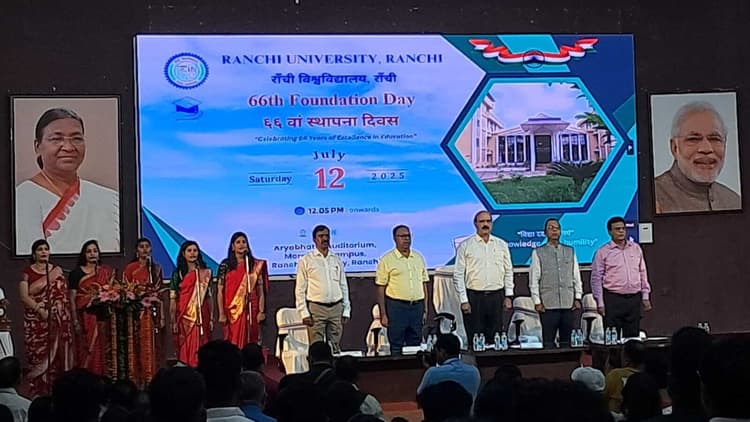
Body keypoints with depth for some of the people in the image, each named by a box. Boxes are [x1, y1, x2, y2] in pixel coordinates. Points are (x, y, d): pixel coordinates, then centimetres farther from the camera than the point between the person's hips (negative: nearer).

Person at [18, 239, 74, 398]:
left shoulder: (57, 271, 11)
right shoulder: (27, 272, 3)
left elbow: (63, 294, 7)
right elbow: (24, 297, -5)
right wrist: (40, 310, -17)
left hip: (57, 320, 2)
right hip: (36, 321, -2)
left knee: (56, 354, -1)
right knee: (37, 354, -5)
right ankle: (37, 392, -1)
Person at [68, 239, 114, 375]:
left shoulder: (106, 271, 11)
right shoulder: (76, 272, 2)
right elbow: (72, 298, -2)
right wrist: (75, 321, -9)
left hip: (102, 317, 3)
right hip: (85, 317, -3)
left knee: (100, 351, 3)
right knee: (86, 352, -3)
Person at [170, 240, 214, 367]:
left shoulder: (205, 273, 8)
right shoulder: (178, 273, 2)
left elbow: (209, 297, 9)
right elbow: (172, 299, -1)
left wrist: (211, 319, 4)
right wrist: (173, 322, -6)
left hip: (202, 317, 2)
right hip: (185, 317, -2)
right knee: (186, 350, -2)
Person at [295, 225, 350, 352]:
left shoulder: (337, 260, 13)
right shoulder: (305, 261, 1)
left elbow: (344, 287, 15)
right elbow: (300, 290, -1)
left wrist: (346, 310, 9)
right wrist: (304, 313, -9)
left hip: (336, 308, 4)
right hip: (316, 309, -4)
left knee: (335, 348, 6)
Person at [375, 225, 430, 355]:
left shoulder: (418, 257, 12)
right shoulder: (386, 260, -2)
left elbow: (424, 285, 15)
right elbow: (381, 289, -3)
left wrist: (425, 310, 10)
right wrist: (383, 315, -8)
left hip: (417, 306, 4)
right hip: (396, 307, -4)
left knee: (416, 346, 8)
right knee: (396, 348, -1)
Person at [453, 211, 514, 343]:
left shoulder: (501, 245, 10)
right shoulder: (465, 246, 0)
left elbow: (508, 271, 13)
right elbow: (458, 275, -1)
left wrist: (508, 296, 5)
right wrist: (463, 300, -7)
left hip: (496, 296, 3)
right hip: (474, 297, -3)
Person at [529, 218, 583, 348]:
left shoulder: (570, 251, 13)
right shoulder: (538, 253, 4)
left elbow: (576, 276, 13)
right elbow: (534, 279, 1)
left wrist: (578, 298, 5)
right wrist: (537, 301, -5)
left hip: (568, 304, 3)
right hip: (548, 305, -3)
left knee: (567, 341, 5)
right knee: (548, 342, -3)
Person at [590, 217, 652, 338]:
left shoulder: (636, 248, 11)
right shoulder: (602, 252, -1)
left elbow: (642, 273, 16)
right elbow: (596, 279, -1)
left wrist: (645, 296, 11)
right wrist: (600, 303, -6)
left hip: (634, 298, 4)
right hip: (613, 299, -4)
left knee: (633, 336, 6)